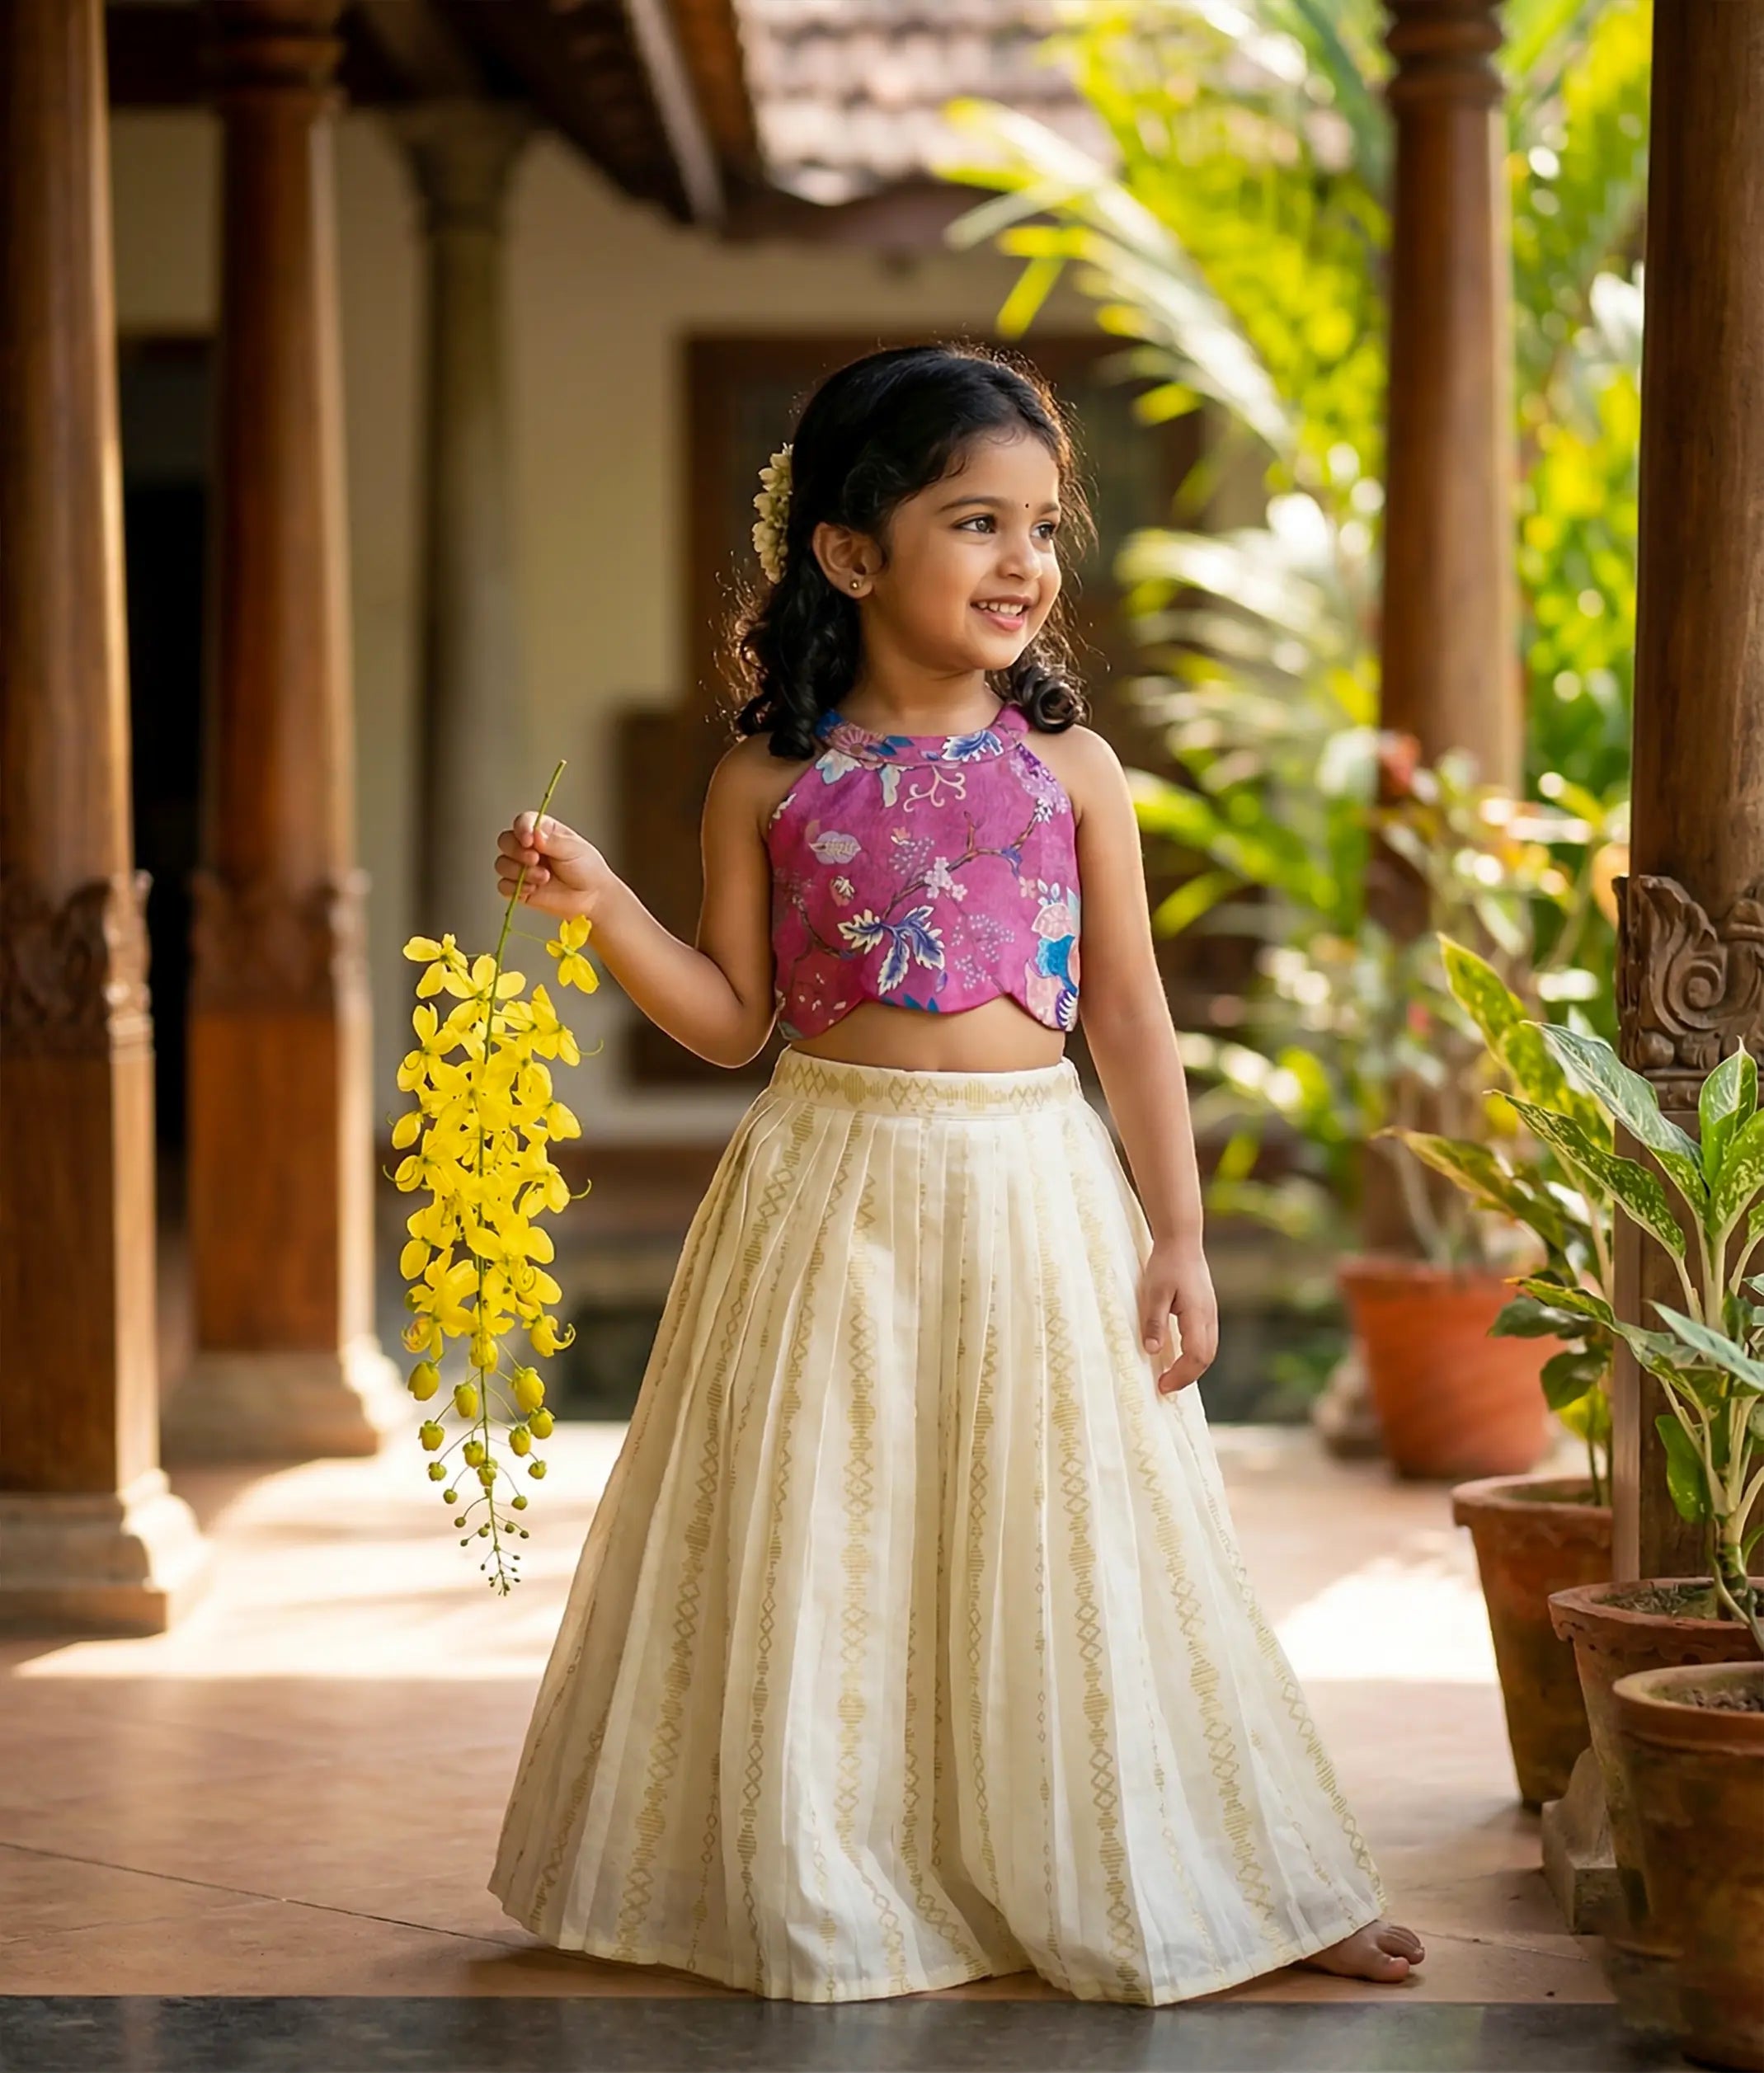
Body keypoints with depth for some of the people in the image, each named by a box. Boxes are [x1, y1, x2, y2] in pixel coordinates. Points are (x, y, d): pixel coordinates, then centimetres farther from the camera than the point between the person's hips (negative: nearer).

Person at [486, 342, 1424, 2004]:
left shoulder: (1070, 770, 1)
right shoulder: (770, 782, -1)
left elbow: (1132, 1022, 3)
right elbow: (731, 1018, 4)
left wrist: (1179, 1238, 0)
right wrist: (595, 904, -9)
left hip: (1036, 1199, 0)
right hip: (829, 1191, 0)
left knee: (1060, 1543, 6)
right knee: (824, 1551, 4)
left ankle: (1157, 1889, 18)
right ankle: (822, 1887, 19)